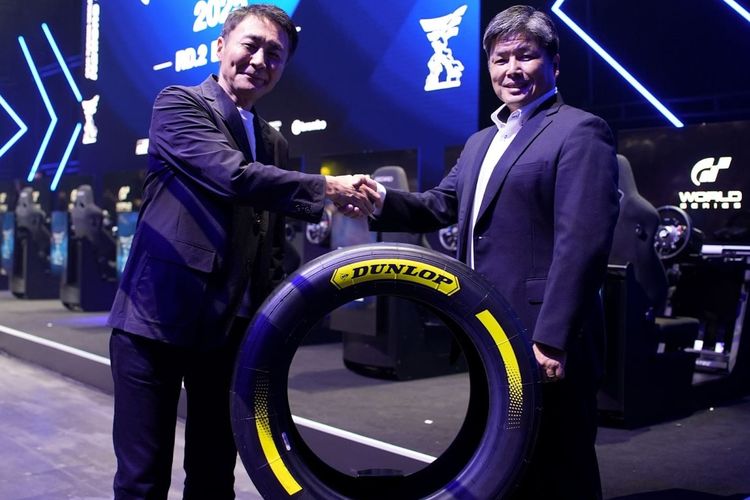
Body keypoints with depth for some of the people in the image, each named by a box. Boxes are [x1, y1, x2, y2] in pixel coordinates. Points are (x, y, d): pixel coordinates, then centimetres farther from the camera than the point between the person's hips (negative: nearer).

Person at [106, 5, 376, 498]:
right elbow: (233, 176, -21)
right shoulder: (179, 104, -3)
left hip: (232, 329, 6)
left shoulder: (275, 144, 16)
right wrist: (325, 189, -16)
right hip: (159, 316, -5)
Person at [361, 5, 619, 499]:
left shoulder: (579, 132, -10)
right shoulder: (481, 142, 18)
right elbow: (439, 207, 14)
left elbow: (583, 244, -19)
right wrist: (382, 200, -6)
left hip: (545, 345, -8)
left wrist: (552, 341, -23)